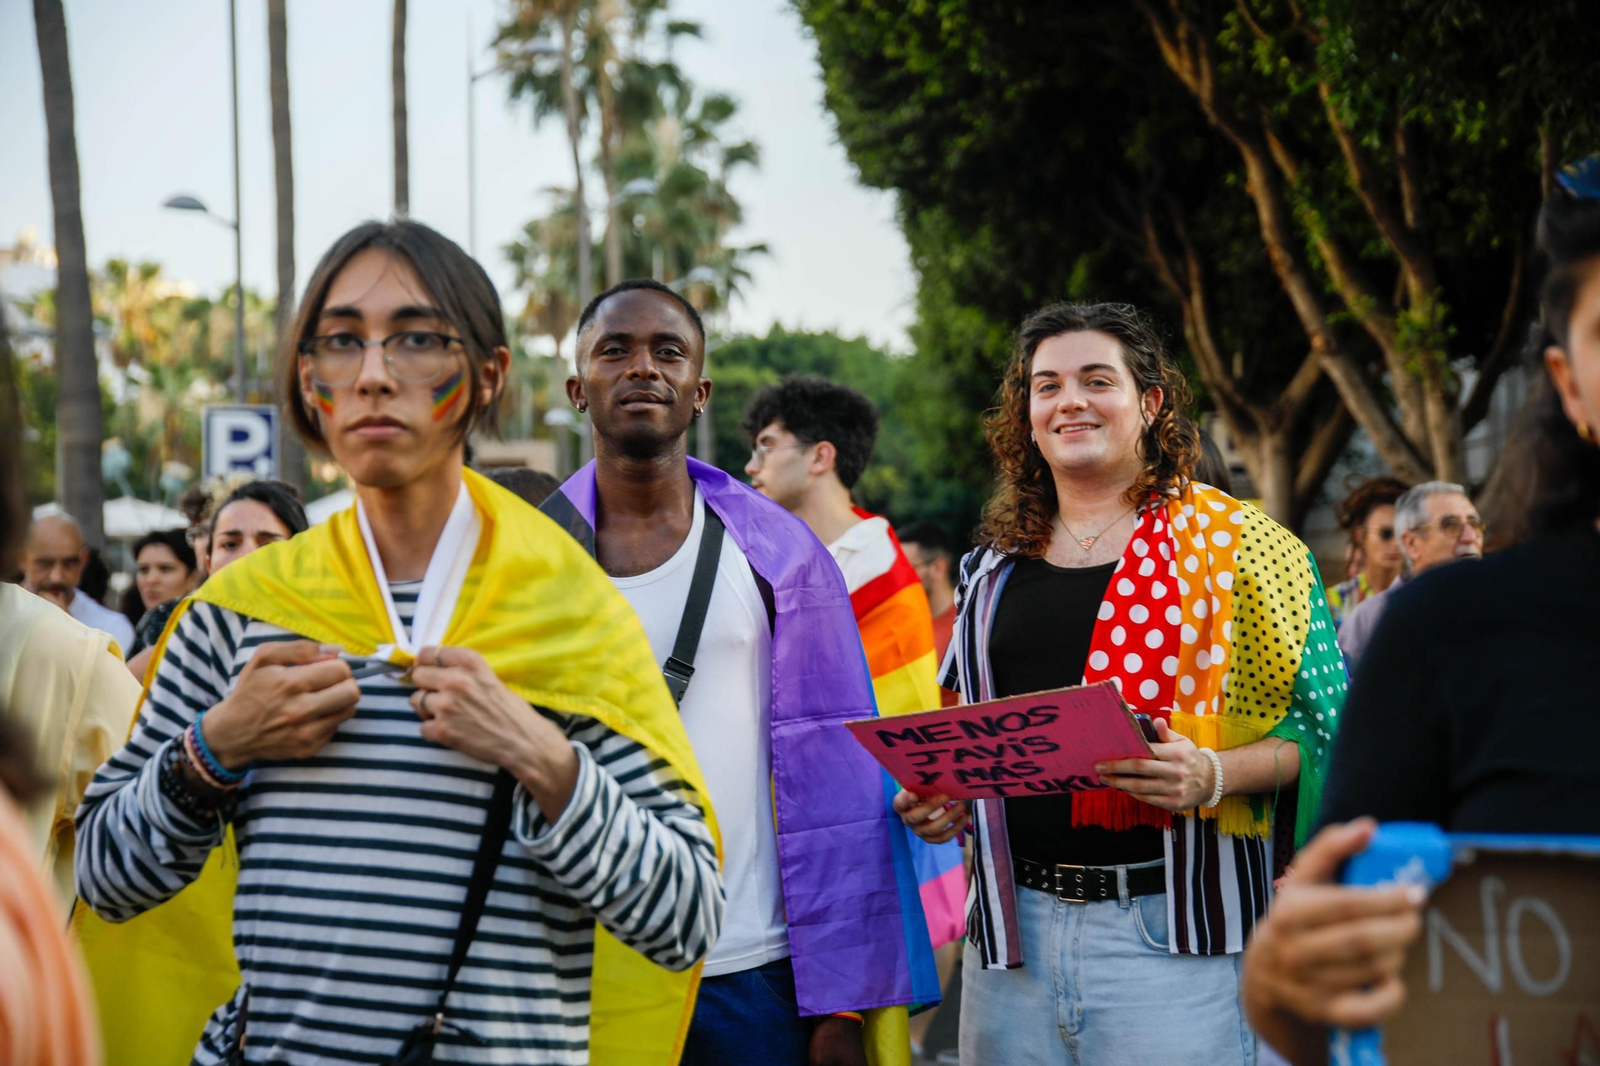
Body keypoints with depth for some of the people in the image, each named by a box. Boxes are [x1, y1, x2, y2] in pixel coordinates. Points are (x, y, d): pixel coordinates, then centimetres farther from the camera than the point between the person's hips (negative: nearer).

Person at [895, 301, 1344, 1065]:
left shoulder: (1232, 545, 0)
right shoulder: (994, 567, 14)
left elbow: (1320, 723, -5)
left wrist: (1214, 775, -21)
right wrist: (940, 800, 4)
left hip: (1173, 936, -4)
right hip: (1012, 925, 5)